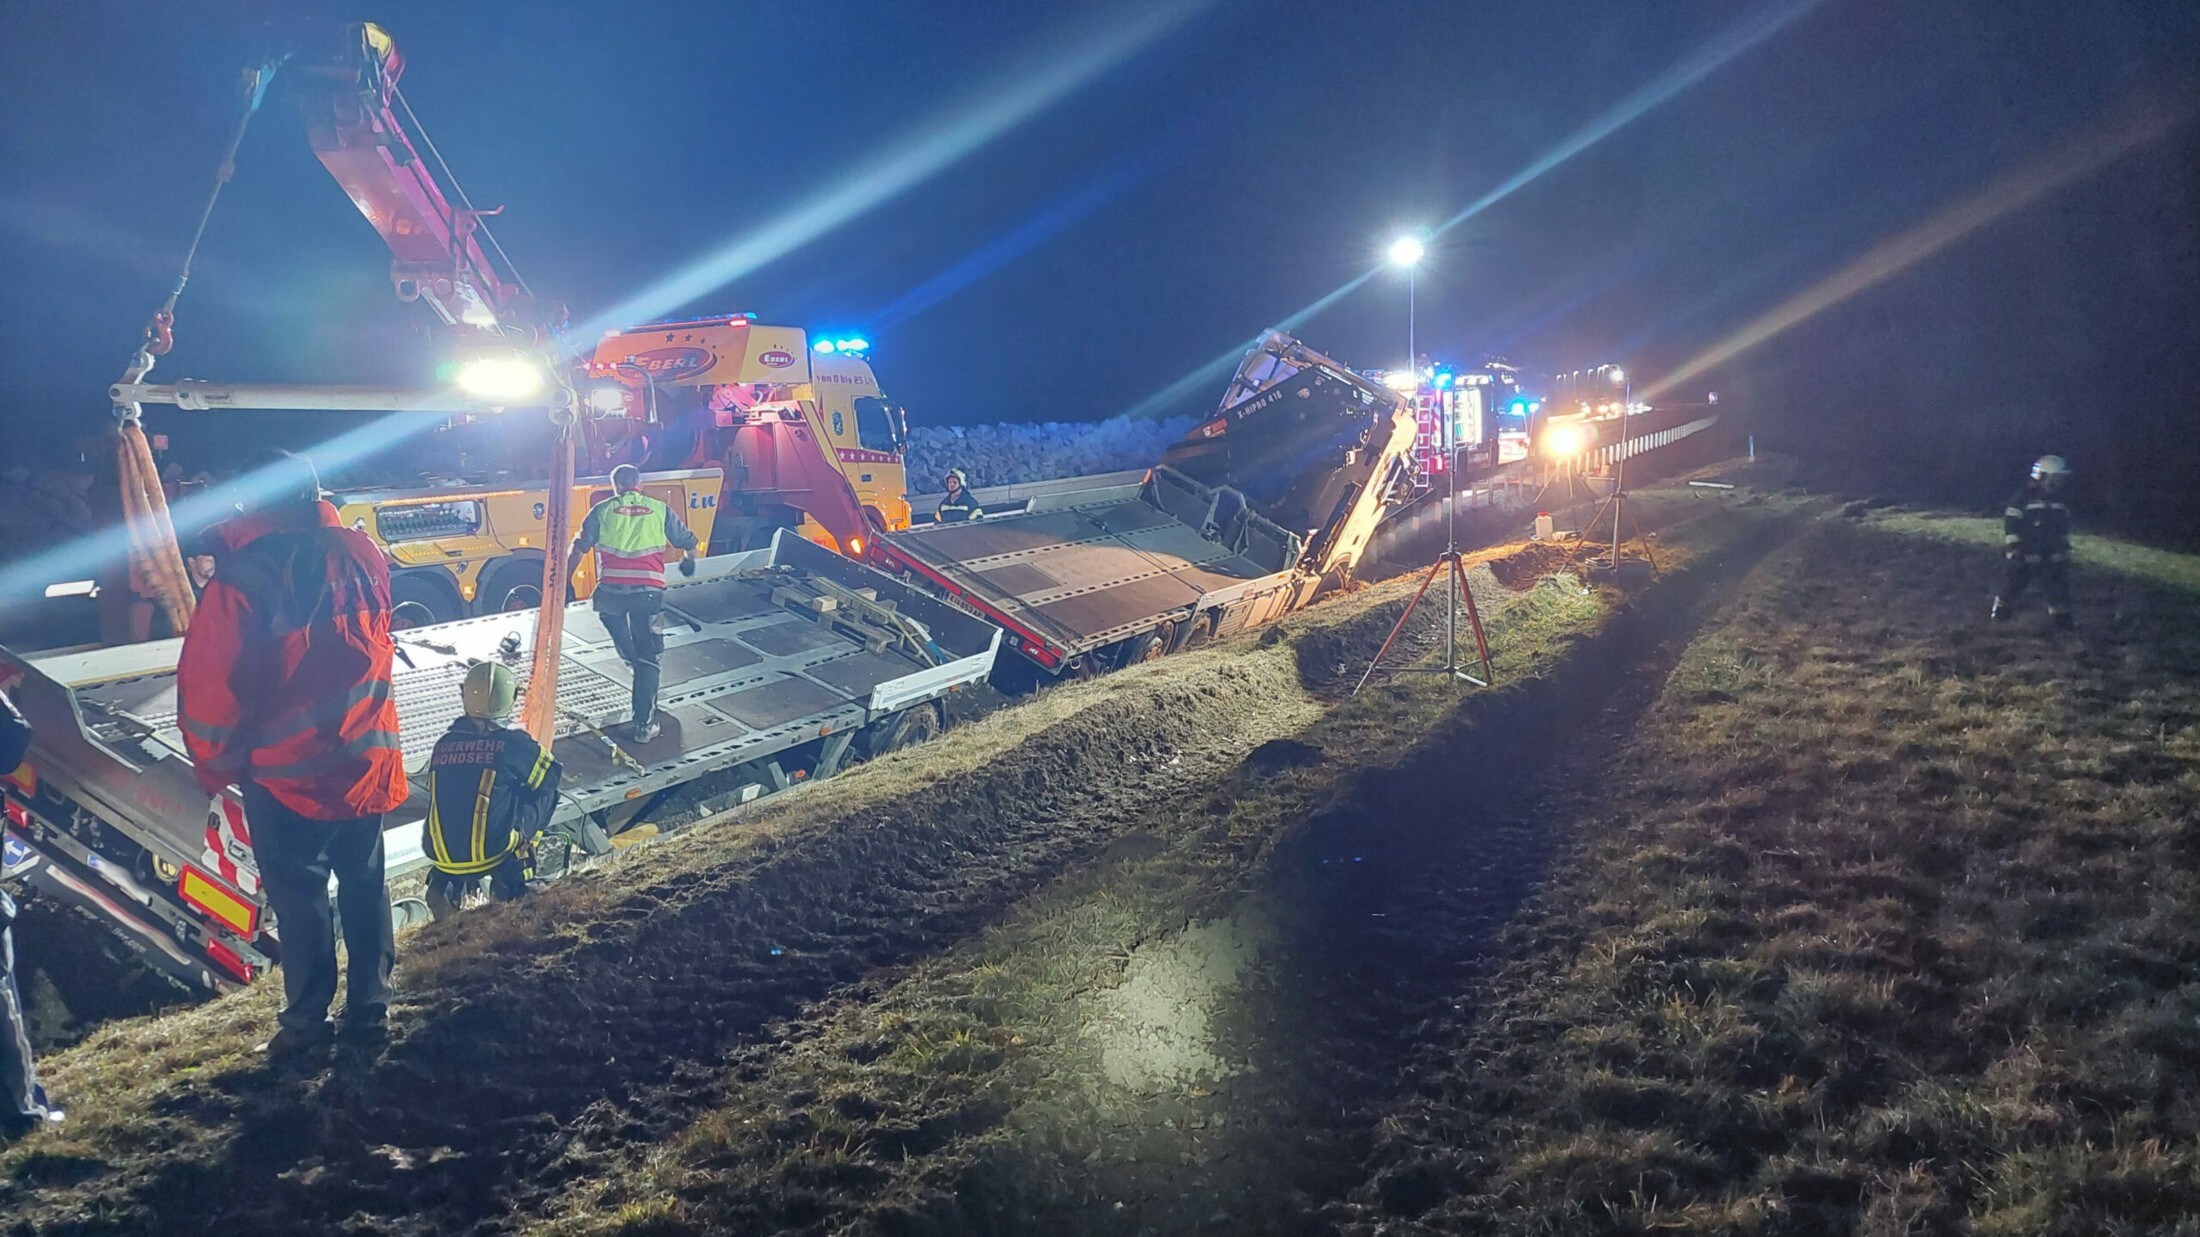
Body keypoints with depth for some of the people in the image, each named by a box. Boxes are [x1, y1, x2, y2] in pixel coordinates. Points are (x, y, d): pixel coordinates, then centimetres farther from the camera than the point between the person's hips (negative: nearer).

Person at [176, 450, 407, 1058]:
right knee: (364, 883, 15)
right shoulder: (359, 557, -3)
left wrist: (214, 761, -1)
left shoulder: (241, 578, -17)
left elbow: (210, 685, -14)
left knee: (298, 895, 8)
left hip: (285, 771, -4)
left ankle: (307, 1020, 17)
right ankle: (370, 1008, 23)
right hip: (365, 758, 4)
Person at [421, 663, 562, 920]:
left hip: (442, 855, 5)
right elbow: (551, 776, 7)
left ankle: (447, 883, 23)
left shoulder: (443, 744, 4)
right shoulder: (513, 743, -8)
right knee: (546, 795, 13)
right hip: (493, 850, -5)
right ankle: (508, 882, 18)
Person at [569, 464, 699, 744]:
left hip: (610, 591, 0)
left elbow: (579, 548, 5)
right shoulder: (659, 509, 13)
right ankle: (644, 725, 1)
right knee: (647, 657, 5)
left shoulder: (603, 510, 10)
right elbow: (688, 541, 22)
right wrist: (689, 562, 43)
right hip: (649, 591, 0)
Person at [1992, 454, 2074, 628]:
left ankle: (2062, 619, 14)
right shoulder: (2023, 499, -13)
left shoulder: (2058, 503, 9)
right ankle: (1999, 617, 19)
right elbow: (2010, 526, -16)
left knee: (2059, 589, 3)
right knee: (2011, 587, 4)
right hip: (2024, 556, -5)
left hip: (2051, 557, 5)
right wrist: (2014, 551, -19)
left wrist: (2065, 551, 17)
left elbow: (2064, 528, 19)